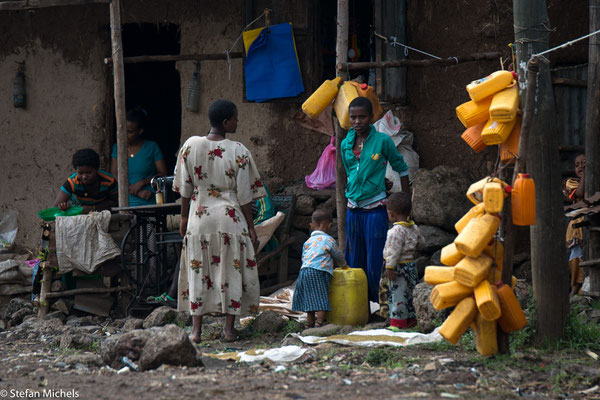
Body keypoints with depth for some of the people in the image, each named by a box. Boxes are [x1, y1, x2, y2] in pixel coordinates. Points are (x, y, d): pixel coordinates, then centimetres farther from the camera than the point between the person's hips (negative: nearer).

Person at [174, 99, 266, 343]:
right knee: (232, 272, 6)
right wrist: (251, 227, 2)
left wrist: (184, 218, 15)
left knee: (197, 272, 8)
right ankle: (229, 329, 7)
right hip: (230, 218, -2)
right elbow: (245, 195, -6)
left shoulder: (191, 146, -3)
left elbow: (185, 188, 4)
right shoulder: (238, 152, -10)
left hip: (199, 217, 2)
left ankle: (196, 329, 7)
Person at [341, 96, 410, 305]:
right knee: (354, 262, 8)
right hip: (353, 209, 5)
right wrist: (381, 183, 5)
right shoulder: (346, 144, 7)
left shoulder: (382, 141, -6)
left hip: (375, 209, -5)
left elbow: (401, 168, 4)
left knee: (374, 263, -6)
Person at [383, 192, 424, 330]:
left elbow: (393, 251, -22)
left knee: (397, 295, -3)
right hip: (411, 265, 9)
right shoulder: (414, 228, 6)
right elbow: (420, 242, 19)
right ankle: (412, 320, 21)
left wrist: (389, 267, -19)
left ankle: (398, 322, 0)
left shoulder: (396, 231, -21)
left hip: (399, 267, -9)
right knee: (410, 293, 16)